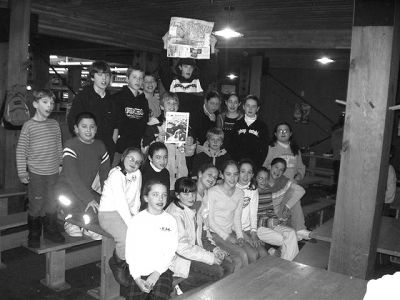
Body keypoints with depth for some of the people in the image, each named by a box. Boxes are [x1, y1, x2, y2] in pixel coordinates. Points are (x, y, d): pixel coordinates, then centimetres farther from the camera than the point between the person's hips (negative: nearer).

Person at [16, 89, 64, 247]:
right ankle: (34, 235, 21)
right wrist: (22, 172, -6)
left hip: (54, 172, 4)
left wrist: (61, 164, 14)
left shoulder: (54, 124, 5)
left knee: (52, 204, 12)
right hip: (36, 173, -4)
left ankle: (51, 230, 30)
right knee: (36, 205, 4)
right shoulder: (29, 125, -8)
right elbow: (21, 150, -5)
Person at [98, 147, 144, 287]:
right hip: (109, 213, -7)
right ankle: (117, 263, 3)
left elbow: (136, 200, 5)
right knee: (128, 238, -30)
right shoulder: (116, 174, -17)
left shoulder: (137, 174, 5)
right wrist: (132, 224, -27)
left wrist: (135, 216, -10)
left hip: (127, 213, 7)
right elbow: (121, 203, -24)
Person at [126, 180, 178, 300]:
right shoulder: (136, 220, 1)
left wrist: (157, 273, -13)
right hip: (139, 273, 1)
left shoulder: (170, 221, 2)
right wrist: (137, 278, -10)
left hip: (162, 271, 0)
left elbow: (171, 252, -2)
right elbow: (130, 251, -1)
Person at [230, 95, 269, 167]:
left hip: (254, 164, -1)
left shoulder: (262, 126, 5)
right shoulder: (237, 125, 10)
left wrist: (258, 164, -9)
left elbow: (264, 149, 2)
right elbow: (232, 145, 8)